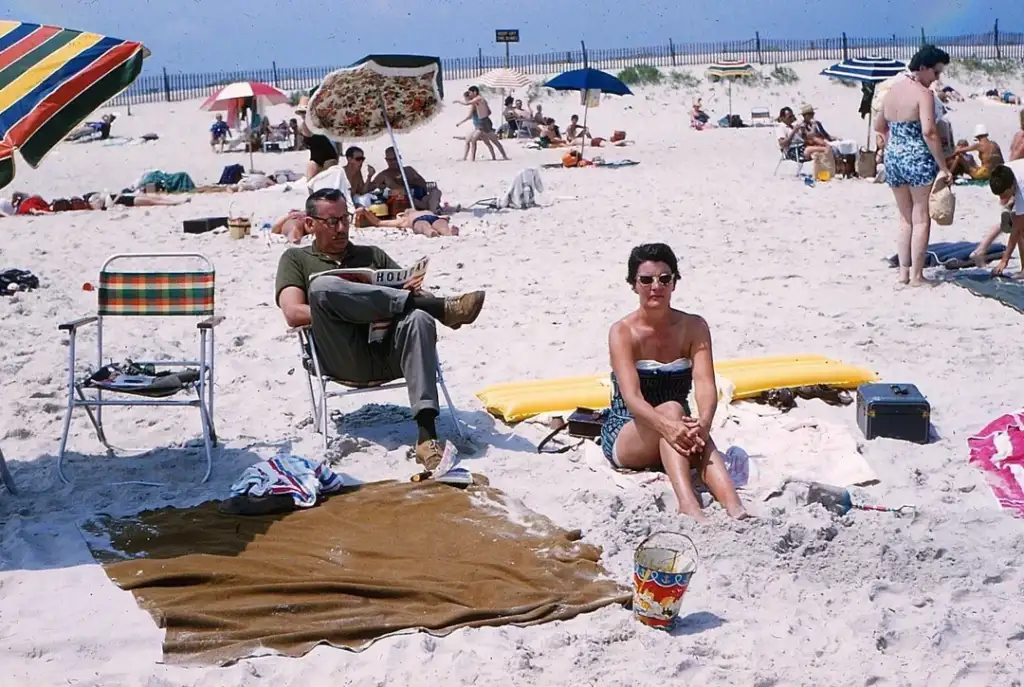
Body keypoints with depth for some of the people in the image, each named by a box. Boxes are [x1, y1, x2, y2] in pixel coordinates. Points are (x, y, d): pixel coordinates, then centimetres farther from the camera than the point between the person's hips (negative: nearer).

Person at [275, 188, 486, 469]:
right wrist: (339, 311, -9)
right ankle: (440, 307, -28)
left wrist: (416, 294, -5)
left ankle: (427, 435, -45)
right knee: (323, 286, -30)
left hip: (389, 352, 2)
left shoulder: (373, 255, 32)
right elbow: (294, 314, 3)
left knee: (418, 319, -33)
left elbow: (408, 287, 19)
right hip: (345, 359, -2)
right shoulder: (296, 259, 21)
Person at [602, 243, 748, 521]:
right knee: (672, 408, -34)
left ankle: (736, 512, -54)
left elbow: (705, 384, -15)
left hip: (674, 435, 3)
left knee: (695, 435, -33)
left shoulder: (694, 327, -1)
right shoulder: (622, 332, -11)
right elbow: (632, 397, -24)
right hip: (624, 439, -3)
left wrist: (702, 423, -37)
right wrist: (667, 425, -44)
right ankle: (689, 506, -55)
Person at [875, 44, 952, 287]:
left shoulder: (892, 90, 11)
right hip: (918, 159, -7)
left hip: (892, 158, 7)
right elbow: (928, 131, -22)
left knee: (905, 218, 18)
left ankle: (903, 272, 18)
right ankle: (916, 276, 4)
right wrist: (943, 166, -19)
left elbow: (879, 126, 21)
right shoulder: (923, 93, -12)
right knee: (921, 219, 3)